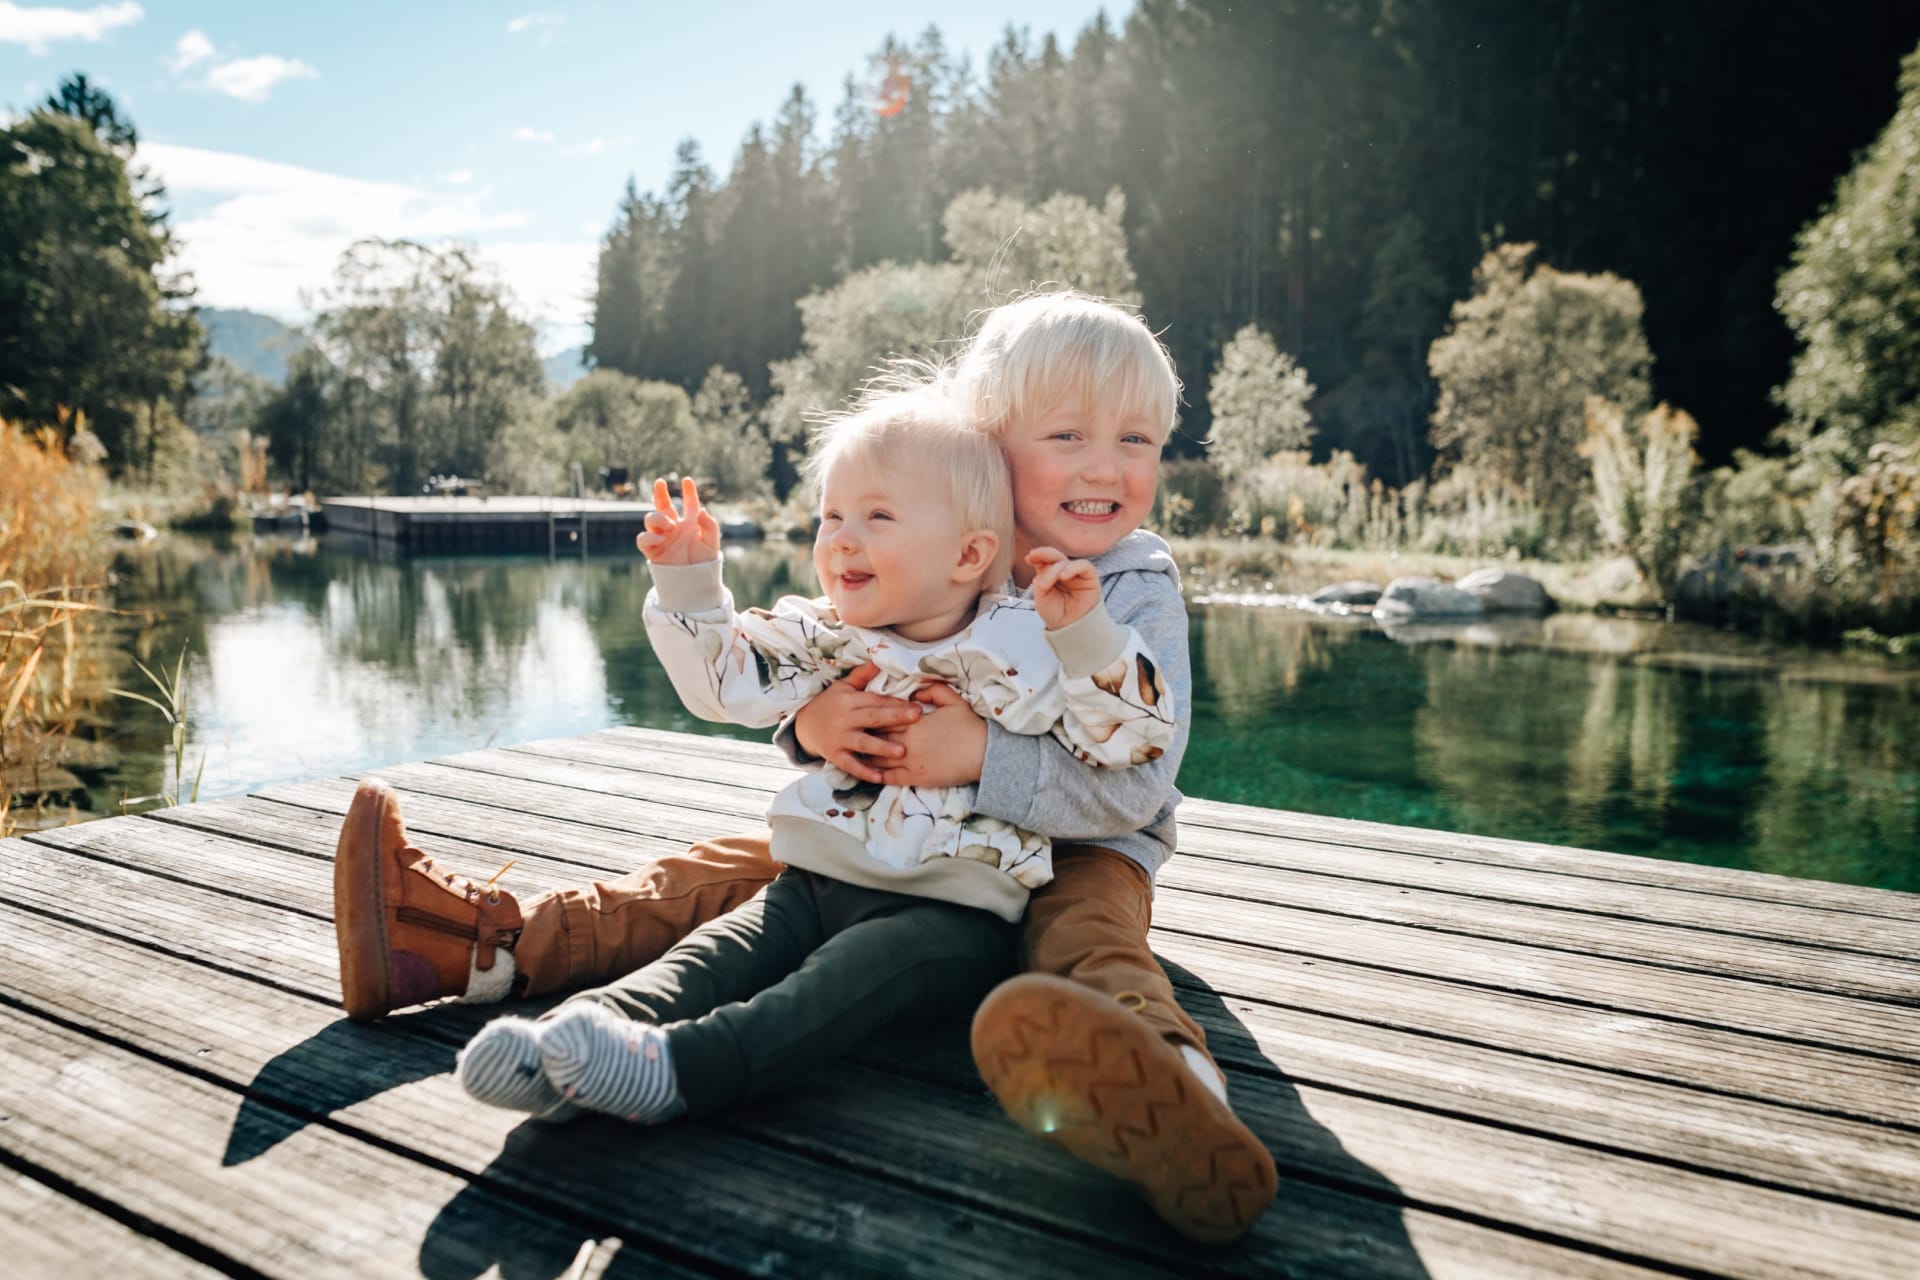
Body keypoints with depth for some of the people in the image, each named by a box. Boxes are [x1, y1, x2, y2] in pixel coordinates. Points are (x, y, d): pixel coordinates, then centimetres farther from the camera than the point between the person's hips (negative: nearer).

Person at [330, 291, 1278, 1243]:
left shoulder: (1139, 600, -12)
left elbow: (1133, 787, -22)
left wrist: (983, 755, -35)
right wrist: (813, 723, -24)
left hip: (1074, 850, -5)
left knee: (1087, 932, -39)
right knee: (724, 872, -3)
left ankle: (1169, 1083, -72)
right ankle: (485, 939, -3)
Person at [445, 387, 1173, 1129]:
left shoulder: (1026, 649, -2)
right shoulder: (824, 639, 10)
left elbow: (1125, 737, -5)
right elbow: (723, 680, 12)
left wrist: (1083, 632, -19)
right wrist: (689, 583, 2)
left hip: (948, 908, -5)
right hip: (818, 879, 5)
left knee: (857, 969, -33)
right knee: (717, 953, -19)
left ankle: (681, 1067, -50)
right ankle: (575, 1035, -38)